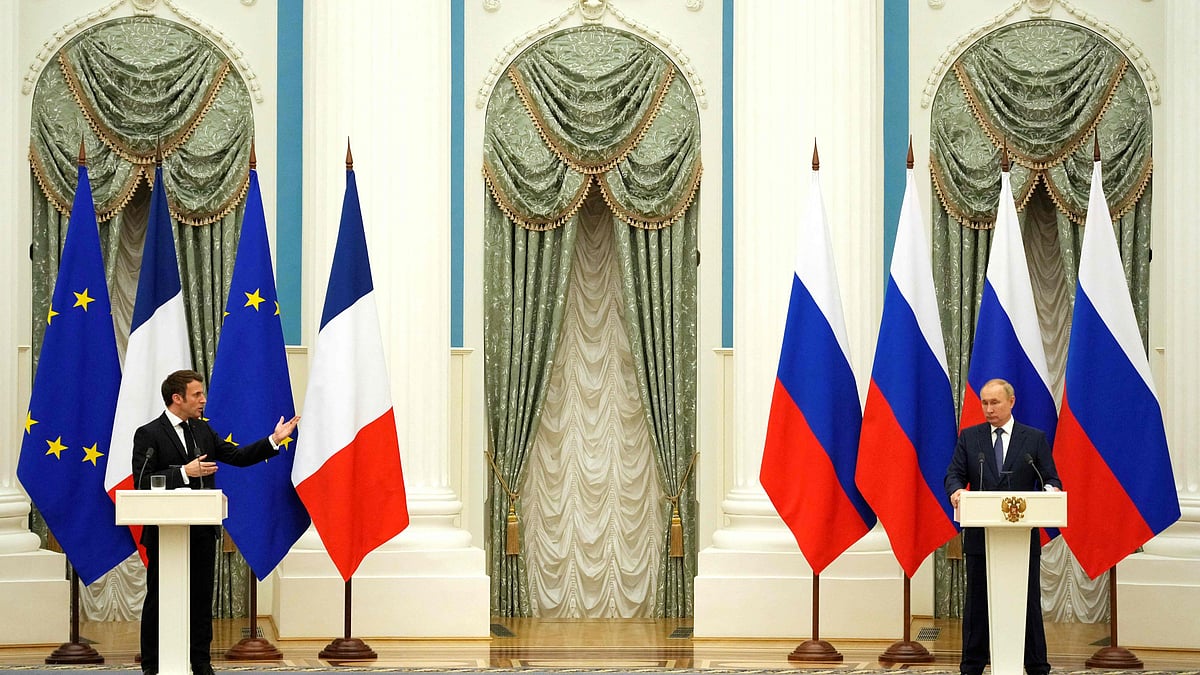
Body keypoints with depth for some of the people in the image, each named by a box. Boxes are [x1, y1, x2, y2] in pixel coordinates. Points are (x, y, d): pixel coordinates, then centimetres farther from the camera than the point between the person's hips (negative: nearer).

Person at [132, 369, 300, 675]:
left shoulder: (203, 430, 12)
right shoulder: (148, 434, -8)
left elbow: (237, 456, 12)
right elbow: (143, 482, -16)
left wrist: (274, 440, 3)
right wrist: (184, 473, -22)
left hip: (202, 531, 6)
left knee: (202, 597, 9)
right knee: (158, 597, 1)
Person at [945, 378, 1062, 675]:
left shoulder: (1035, 439, 6)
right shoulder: (969, 437, 8)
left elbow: (1050, 478, 3)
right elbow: (954, 474, 3)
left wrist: (1051, 489, -21)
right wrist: (956, 491, -21)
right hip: (980, 535, 1)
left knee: (1029, 603, 3)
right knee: (977, 602, 6)